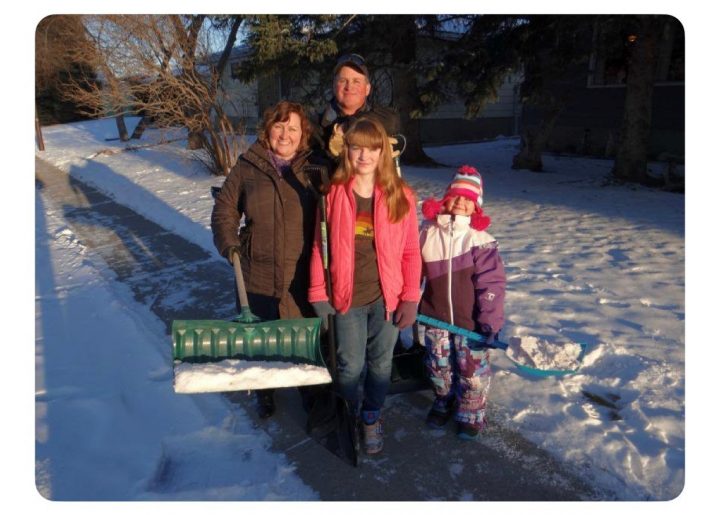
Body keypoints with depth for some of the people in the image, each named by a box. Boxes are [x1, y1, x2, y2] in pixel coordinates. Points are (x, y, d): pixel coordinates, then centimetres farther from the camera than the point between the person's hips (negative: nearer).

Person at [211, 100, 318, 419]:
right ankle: (263, 393, 40)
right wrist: (229, 243, -6)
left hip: (303, 276, -1)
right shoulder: (247, 167, 2)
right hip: (258, 273, 1)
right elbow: (224, 209, 7)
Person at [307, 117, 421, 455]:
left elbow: (410, 252, -1)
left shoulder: (400, 196, -4)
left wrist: (410, 298, -4)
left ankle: (371, 418, 40)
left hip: (387, 297, 1)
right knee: (350, 366, 9)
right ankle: (348, 415, 38)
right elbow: (319, 248, -1)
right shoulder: (333, 193, -4)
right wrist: (318, 295, -3)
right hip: (347, 298, -1)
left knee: (380, 363, 15)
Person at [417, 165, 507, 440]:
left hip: (470, 321, -3)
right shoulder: (427, 233, -5)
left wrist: (491, 322, -16)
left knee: (472, 371, 11)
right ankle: (443, 403, 46)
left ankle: (471, 415, 35)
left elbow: (492, 284, -13)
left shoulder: (481, 240, -14)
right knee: (438, 367, 19)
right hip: (436, 317, 3)